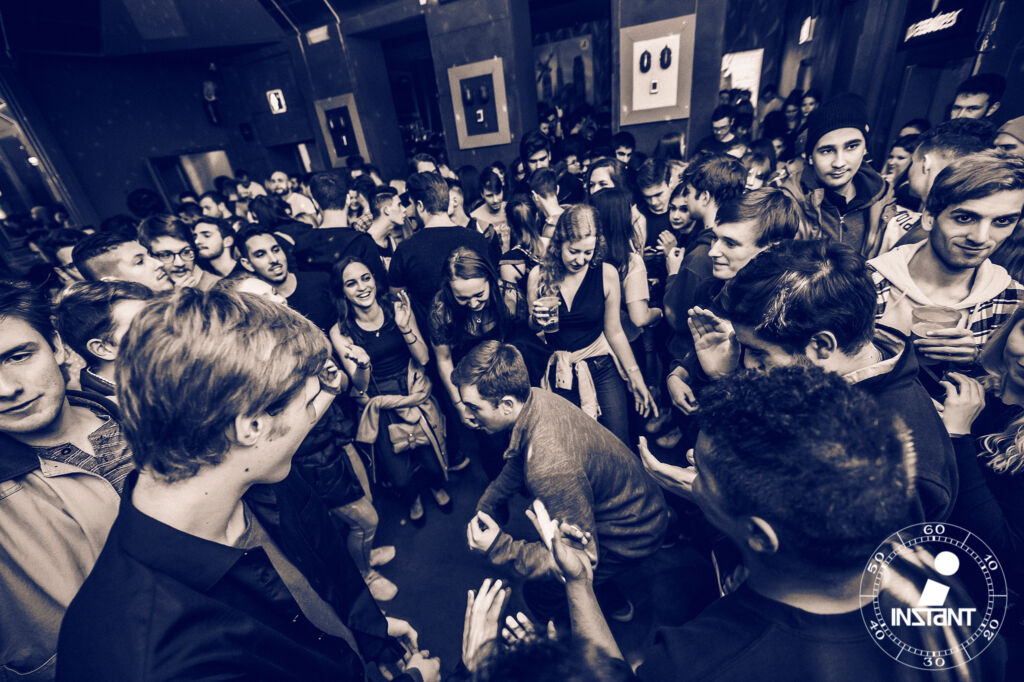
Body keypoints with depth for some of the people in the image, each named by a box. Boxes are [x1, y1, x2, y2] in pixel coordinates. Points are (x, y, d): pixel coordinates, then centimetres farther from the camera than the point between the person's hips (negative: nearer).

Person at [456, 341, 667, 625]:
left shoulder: (550, 468, -41)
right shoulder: (535, 398, -14)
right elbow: (518, 463, 7)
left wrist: (500, 548, -29)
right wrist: (486, 503, 8)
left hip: (632, 537, -8)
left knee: (539, 592, 0)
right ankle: (612, 600, 45)